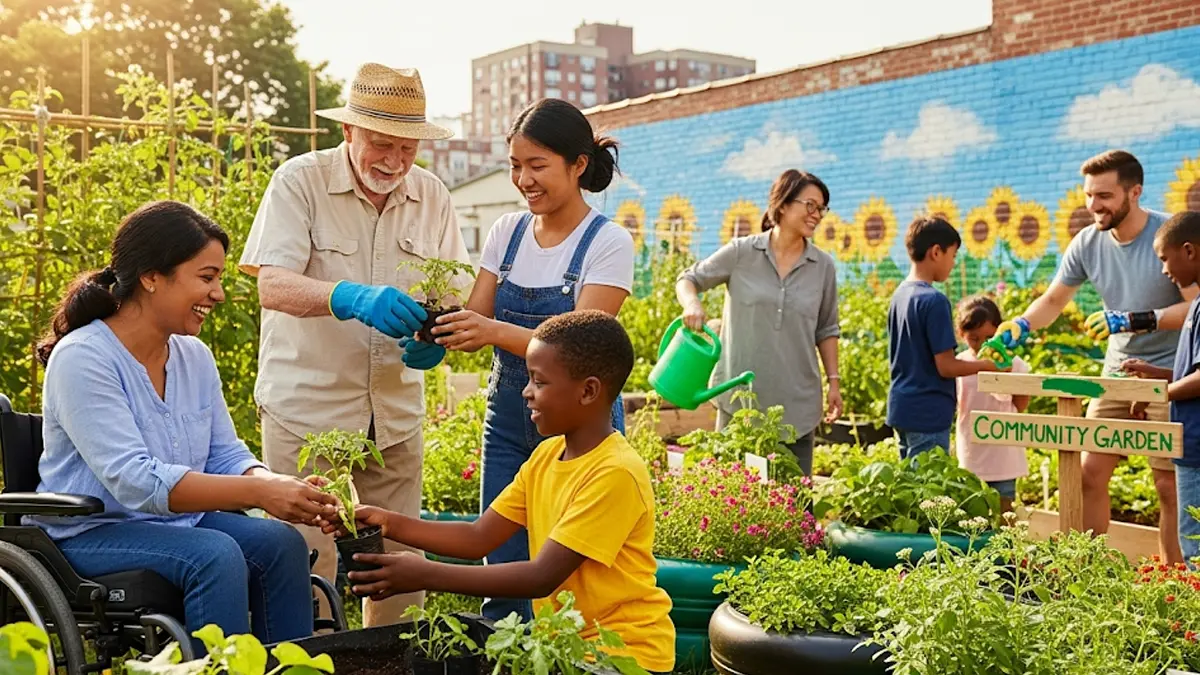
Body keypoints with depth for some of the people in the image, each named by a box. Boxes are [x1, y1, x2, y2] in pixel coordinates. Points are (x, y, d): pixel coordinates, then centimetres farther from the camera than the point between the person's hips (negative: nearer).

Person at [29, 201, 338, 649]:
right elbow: (134, 481, -27)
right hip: (92, 534, -6)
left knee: (281, 542, -18)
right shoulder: (81, 359, -17)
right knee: (217, 554, -30)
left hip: (178, 521, 6)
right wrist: (259, 492, -33)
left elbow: (227, 455, 6)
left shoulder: (195, 356, 5)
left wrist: (277, 485, -18)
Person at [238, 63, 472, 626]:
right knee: (308, 563, -3)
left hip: (397, 414, 4)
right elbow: (272, 285, -15)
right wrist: (352, 298, -33)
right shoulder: (300, 180, -5)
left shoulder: (431, 195, 8)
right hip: (307, 409, -4)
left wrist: (437, 334, -13)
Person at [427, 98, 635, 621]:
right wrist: (438, 327, -20)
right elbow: (475, 322, 3)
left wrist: (497, 332, -35)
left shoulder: (607, 243, -10)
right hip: (507, 418, 5)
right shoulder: (507, 232, 6)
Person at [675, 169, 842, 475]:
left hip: (797, 402, 2)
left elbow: (826, 330, 13)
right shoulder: (741, 253, -1)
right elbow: (688, 280, 7)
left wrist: (833, 380, 8)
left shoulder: (823, 266, 5)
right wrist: (692, 303, -15)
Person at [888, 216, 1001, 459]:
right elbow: (946, 366, -17)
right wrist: (989, 365, -5)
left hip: (901, 408, 9)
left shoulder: (900, 294, 8)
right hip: (927, 413, -9)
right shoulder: (934, 301, -17)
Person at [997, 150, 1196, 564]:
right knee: (1090, 473, 2)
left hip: (1170, 374, -5)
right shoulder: (1088, 243, -1)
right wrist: (1020, 326, -11)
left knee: (1170, 485, -4)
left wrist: (1133, 320, -30)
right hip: (1118, 372, 5)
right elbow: (1054, 299, 8)